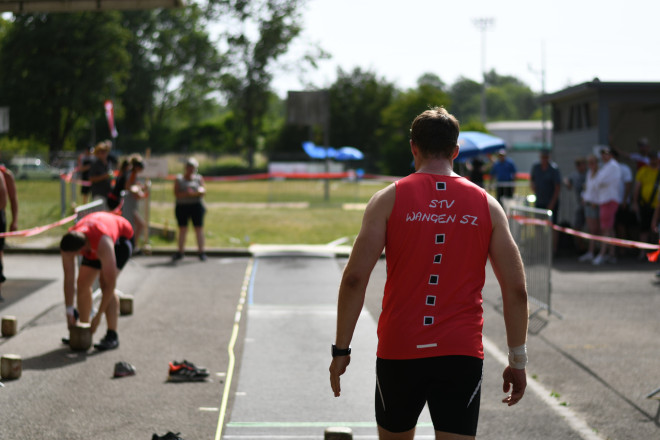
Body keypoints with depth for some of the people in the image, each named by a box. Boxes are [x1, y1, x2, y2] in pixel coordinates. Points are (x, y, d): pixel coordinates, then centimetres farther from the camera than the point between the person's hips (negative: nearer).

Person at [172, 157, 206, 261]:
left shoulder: (198, 178, 9)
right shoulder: (179, 179, 8)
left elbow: (203, 191, 0)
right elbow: (176, 193, -2)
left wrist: (193, 193, -18)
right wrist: (186, 193, -18)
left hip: (196, 206, 0)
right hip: (182, 206, 0)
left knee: (199, 228, -4)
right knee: (182, 229, 3)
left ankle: (201, 252, -1)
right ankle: (180, 252, 9)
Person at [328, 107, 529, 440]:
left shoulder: (389, 199, 0)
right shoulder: (486, 205, 4)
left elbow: (355, 278, -7)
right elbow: (515, 289, 3)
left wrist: (341, 349, 0)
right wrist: (517, 360, 10)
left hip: (399, 352, 0)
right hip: (462, 354, 0)